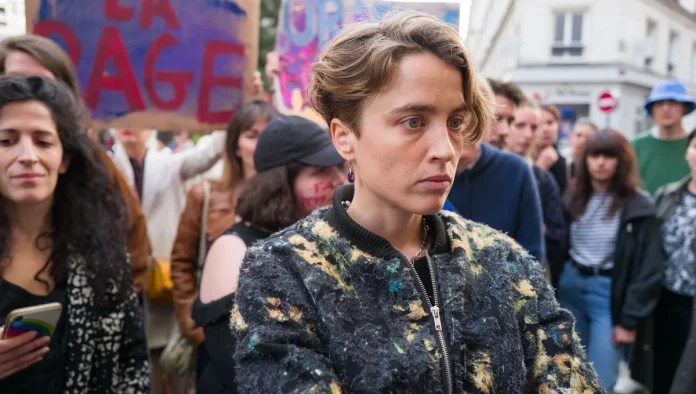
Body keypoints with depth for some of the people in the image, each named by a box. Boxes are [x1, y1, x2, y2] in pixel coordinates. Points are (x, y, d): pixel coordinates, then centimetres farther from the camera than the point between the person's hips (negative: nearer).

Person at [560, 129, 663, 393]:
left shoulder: (638, 207, -9)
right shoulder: (573, 197, 6)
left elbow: (647, 270, -9)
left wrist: (630, 320, -11)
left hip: (610, 293, -4)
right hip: (570, 286, 5)